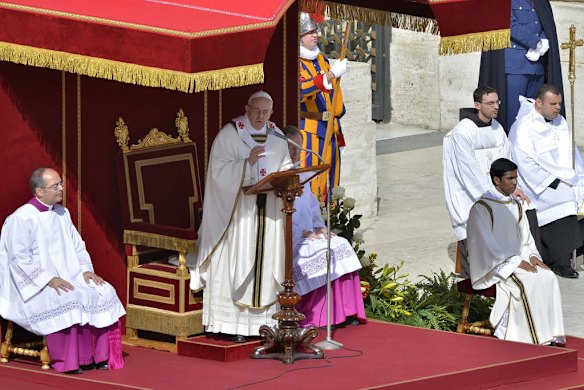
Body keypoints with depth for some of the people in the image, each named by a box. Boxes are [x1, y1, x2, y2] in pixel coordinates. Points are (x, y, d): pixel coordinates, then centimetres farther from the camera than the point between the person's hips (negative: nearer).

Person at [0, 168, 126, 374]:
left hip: (68, 277, 7)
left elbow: (77, 246, 19)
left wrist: (85, 270, 0)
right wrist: (49, 279, -23)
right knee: (66, 299, -35)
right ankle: (67, 361, -25)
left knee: (104, 292, -15)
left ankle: (102, 356, -12)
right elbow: (19, 258, -16)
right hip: (35, 286, -7)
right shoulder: (21, 218, -11)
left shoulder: (62, 213, 13)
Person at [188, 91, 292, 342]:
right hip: (238, 210, -5)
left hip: (268, 213, 5)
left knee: (265, 264, 4)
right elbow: (219, 171, -11)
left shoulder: (277, 137, 12)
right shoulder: (229, 135, -3)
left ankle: (264, 321, 8)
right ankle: (234, 325, -6)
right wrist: (247, 163, -22)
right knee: (237, 265, -7)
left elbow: (286, 167, 17)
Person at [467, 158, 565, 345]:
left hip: (517, 258, 7)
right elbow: (487, 245, -16)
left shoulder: (516, 206, 14)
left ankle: (550, 335, -18)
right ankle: (531, 339, -25)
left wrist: (532, 256, -4)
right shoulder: (481, 208, -10)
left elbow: (525, 238, 17)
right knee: (526, 283, -31)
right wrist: (516, 262, -19)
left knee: (548, 277, -18)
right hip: (494, 264, -7)